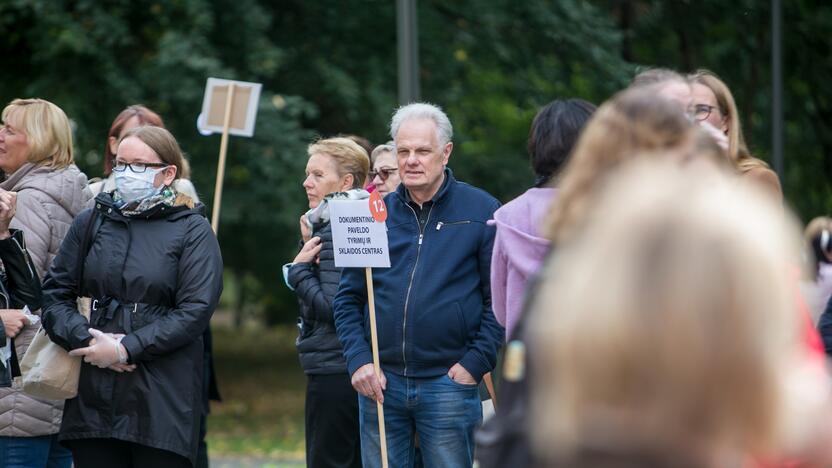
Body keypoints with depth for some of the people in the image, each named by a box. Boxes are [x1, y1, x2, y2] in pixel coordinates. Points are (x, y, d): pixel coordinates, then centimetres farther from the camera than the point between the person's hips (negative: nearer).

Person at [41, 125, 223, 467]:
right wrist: (86, 340, -10)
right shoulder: (92, 222, 13)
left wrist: (126, 349, -14)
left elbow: (196, 310, -8)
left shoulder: (193, 230, 2)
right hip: (94, 396, 3)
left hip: (163, 399, -3)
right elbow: (55, 292, 9)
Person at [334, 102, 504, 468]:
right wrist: (358, 360, -1)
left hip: (448, 381, -3)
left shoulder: (482, 212, 0)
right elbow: (348, 298, 12)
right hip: (380, 382, 3)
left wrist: (475, 363, -9)